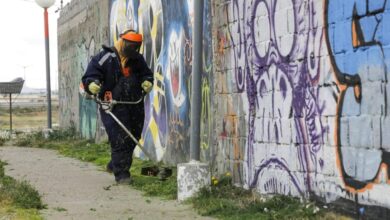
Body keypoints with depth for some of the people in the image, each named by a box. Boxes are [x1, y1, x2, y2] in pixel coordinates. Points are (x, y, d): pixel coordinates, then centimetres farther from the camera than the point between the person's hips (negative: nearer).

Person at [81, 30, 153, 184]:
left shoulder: (137, 59, 11)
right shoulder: (105, 58, -8)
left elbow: (146, 73, 21)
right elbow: (89, 76, -9)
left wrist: (147, 82, -2)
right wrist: (92, 84, -32)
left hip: (135, 106, 7)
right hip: (114, 106, -6)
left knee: (133, 138, 13)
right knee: (120, 140, -12)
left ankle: (115, 165, 32)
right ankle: (121, 173, -4)